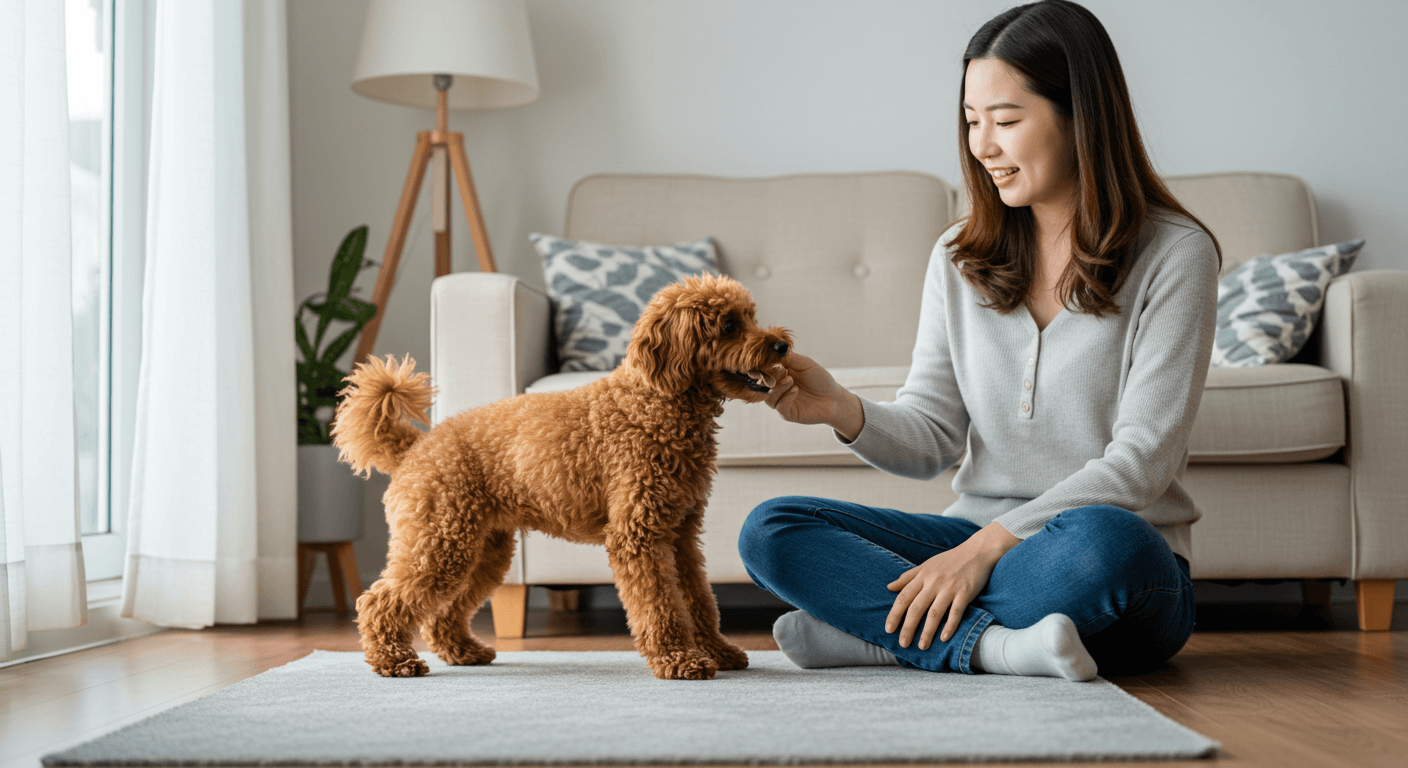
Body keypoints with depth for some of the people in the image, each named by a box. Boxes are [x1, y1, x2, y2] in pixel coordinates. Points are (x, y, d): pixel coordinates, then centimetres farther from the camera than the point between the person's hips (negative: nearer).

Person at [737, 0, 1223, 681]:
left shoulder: (1174, 254, -6)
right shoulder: (959, 257, 9)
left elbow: (1141, 461, -13)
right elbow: (932, 438, 5)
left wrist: (990, 543, -21)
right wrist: (843, 412, -17)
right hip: (977, 540, 4)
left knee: (1100, 540, -40)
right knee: (769, 530, -15)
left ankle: (877, 628, -19)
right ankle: (993, 644, -27)